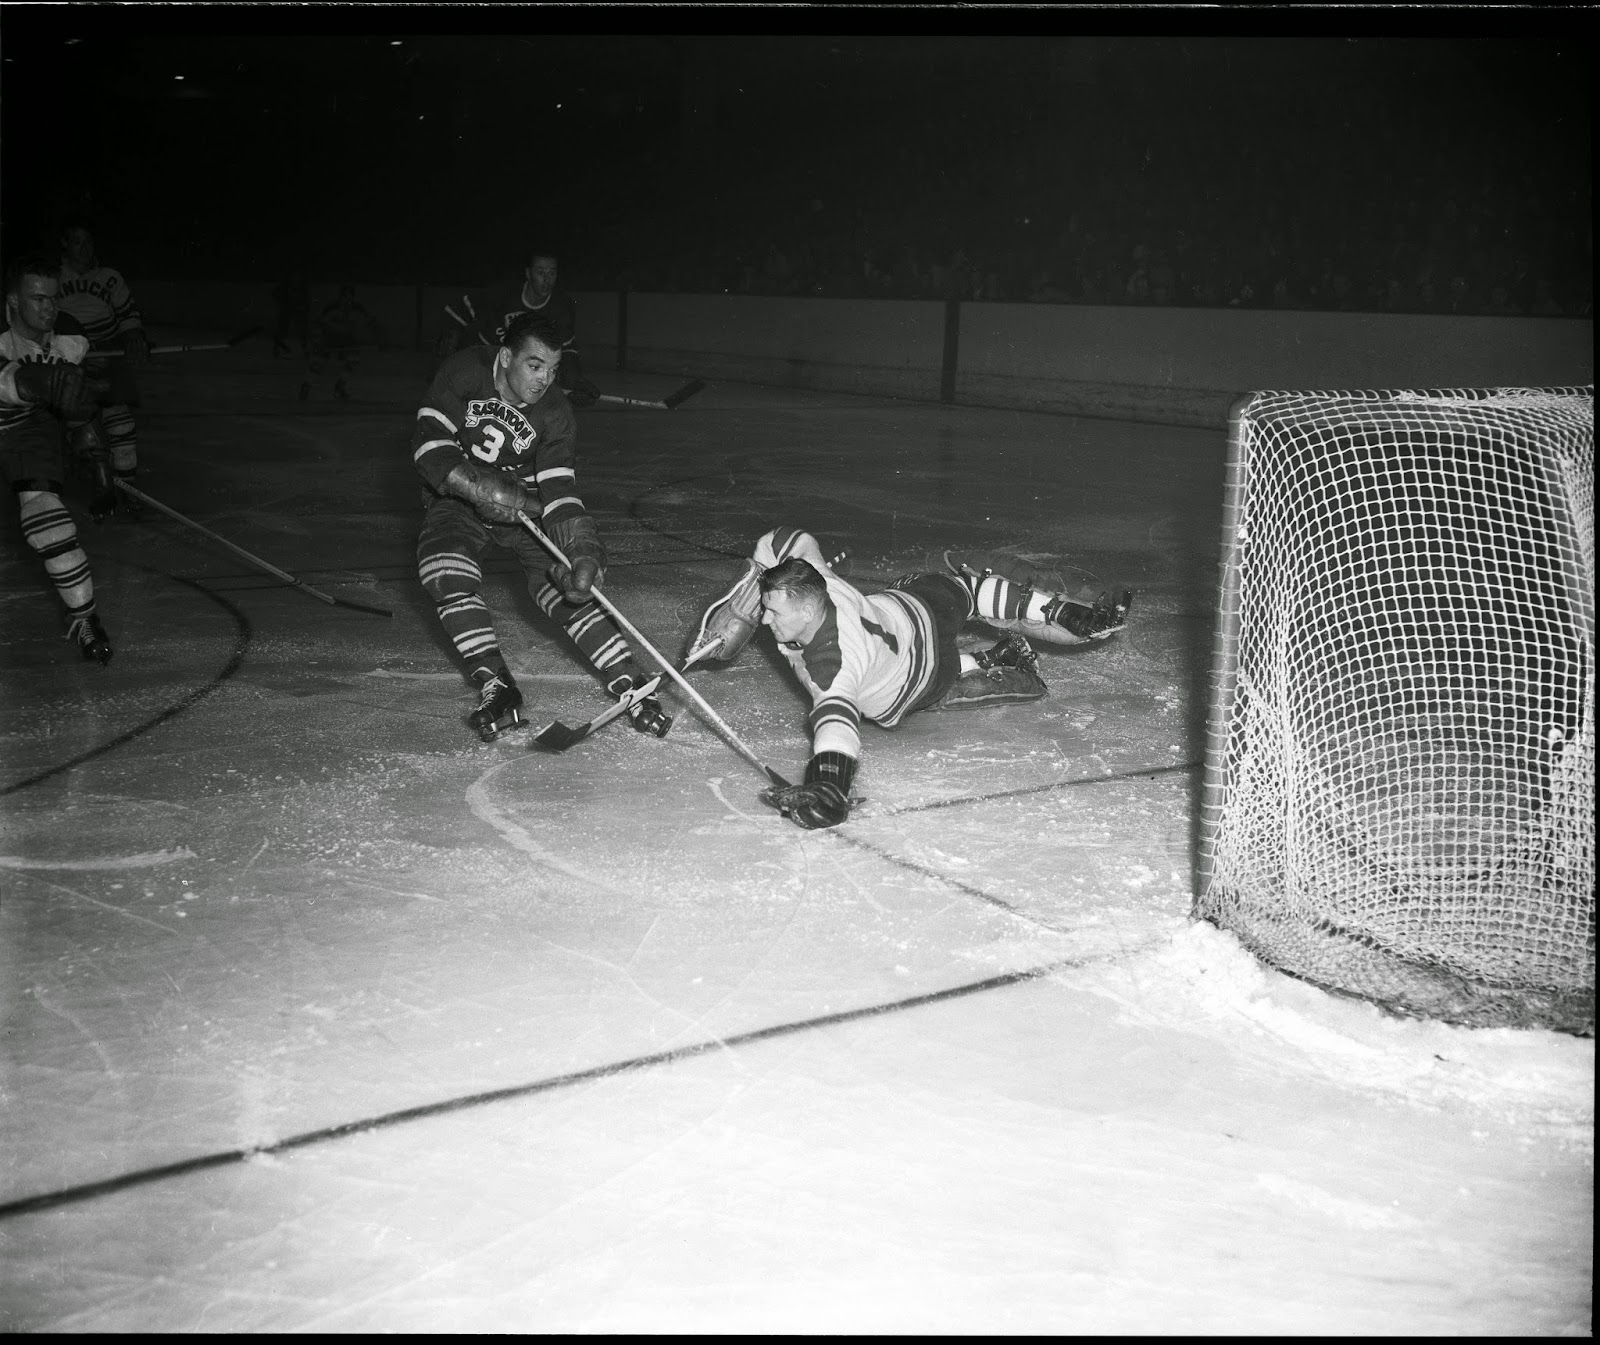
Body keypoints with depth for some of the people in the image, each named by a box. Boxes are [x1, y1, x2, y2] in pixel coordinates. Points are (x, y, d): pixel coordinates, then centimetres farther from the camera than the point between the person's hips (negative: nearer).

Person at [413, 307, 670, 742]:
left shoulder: (555, 414, -17)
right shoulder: (466, 372, -20)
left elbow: (559, 491, -21)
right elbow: (429, 441, -22)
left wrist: (583, 555, -36)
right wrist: (483, 489, -33)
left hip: (525, 500, 0)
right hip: (458, 496, 0)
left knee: (558, 586, -19)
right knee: (446, 574, -28)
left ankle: (631, 685, -17)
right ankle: (497, 689, -23)